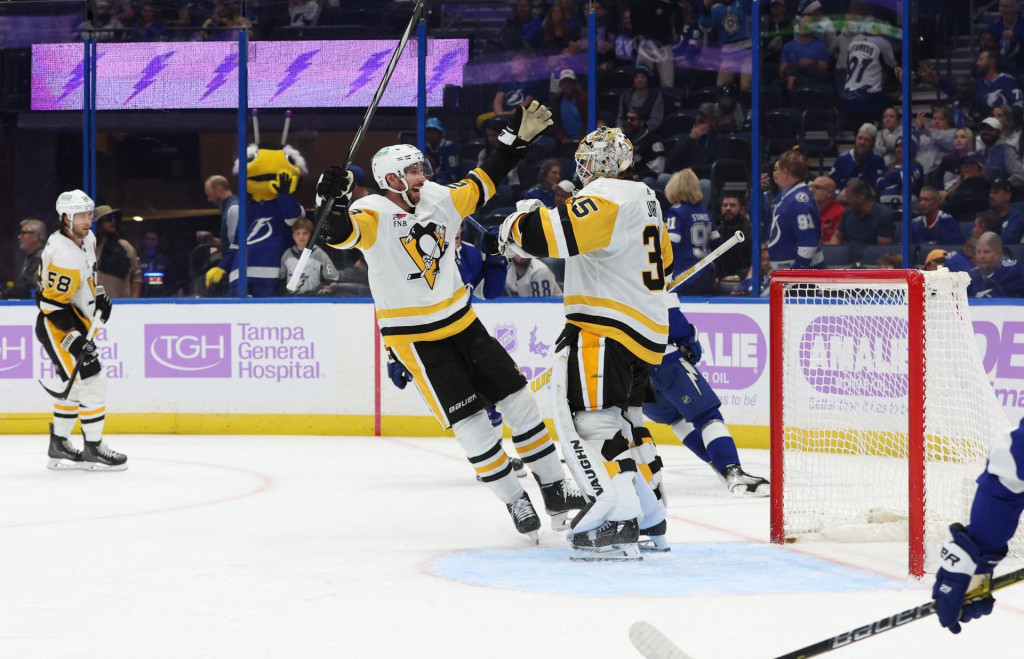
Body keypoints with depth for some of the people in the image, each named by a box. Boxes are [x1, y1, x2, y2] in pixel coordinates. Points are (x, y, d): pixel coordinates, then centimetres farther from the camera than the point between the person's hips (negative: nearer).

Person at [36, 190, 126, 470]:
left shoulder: (87, 239, 3)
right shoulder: (64, 255, -27)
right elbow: (53, 303, -26)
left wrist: (99, 295, 14)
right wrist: (74, 338, -26)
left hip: (76, 323, 10)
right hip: (56, 327, -10)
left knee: (75, 386, 17)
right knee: (91, 382, -11)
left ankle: (59, 446, 26)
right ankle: (93, 448, -2)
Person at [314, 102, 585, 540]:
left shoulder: (438, 199, 0)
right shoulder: (374, 215, -17)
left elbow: (482, 183, 13)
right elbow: (339, 234, -35)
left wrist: (518, 139, 8)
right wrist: (332, 202, -54)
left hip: (462, 323, 6)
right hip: (415, 337, -6)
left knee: (517, 400, 5)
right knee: (470, 422, -6)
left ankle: (555, 492, 16)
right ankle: (516, 504, 7)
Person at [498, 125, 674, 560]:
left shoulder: (605, 197, -13)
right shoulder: (644, 198, 19)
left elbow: (556, 234, -26)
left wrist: (518, 227, -8)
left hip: (606, 329, -10)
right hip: (646, 332, 10)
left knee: (586, 417, -15)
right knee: (621, 418, 21)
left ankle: (618, 522, -26)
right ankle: (650, 519, 26)